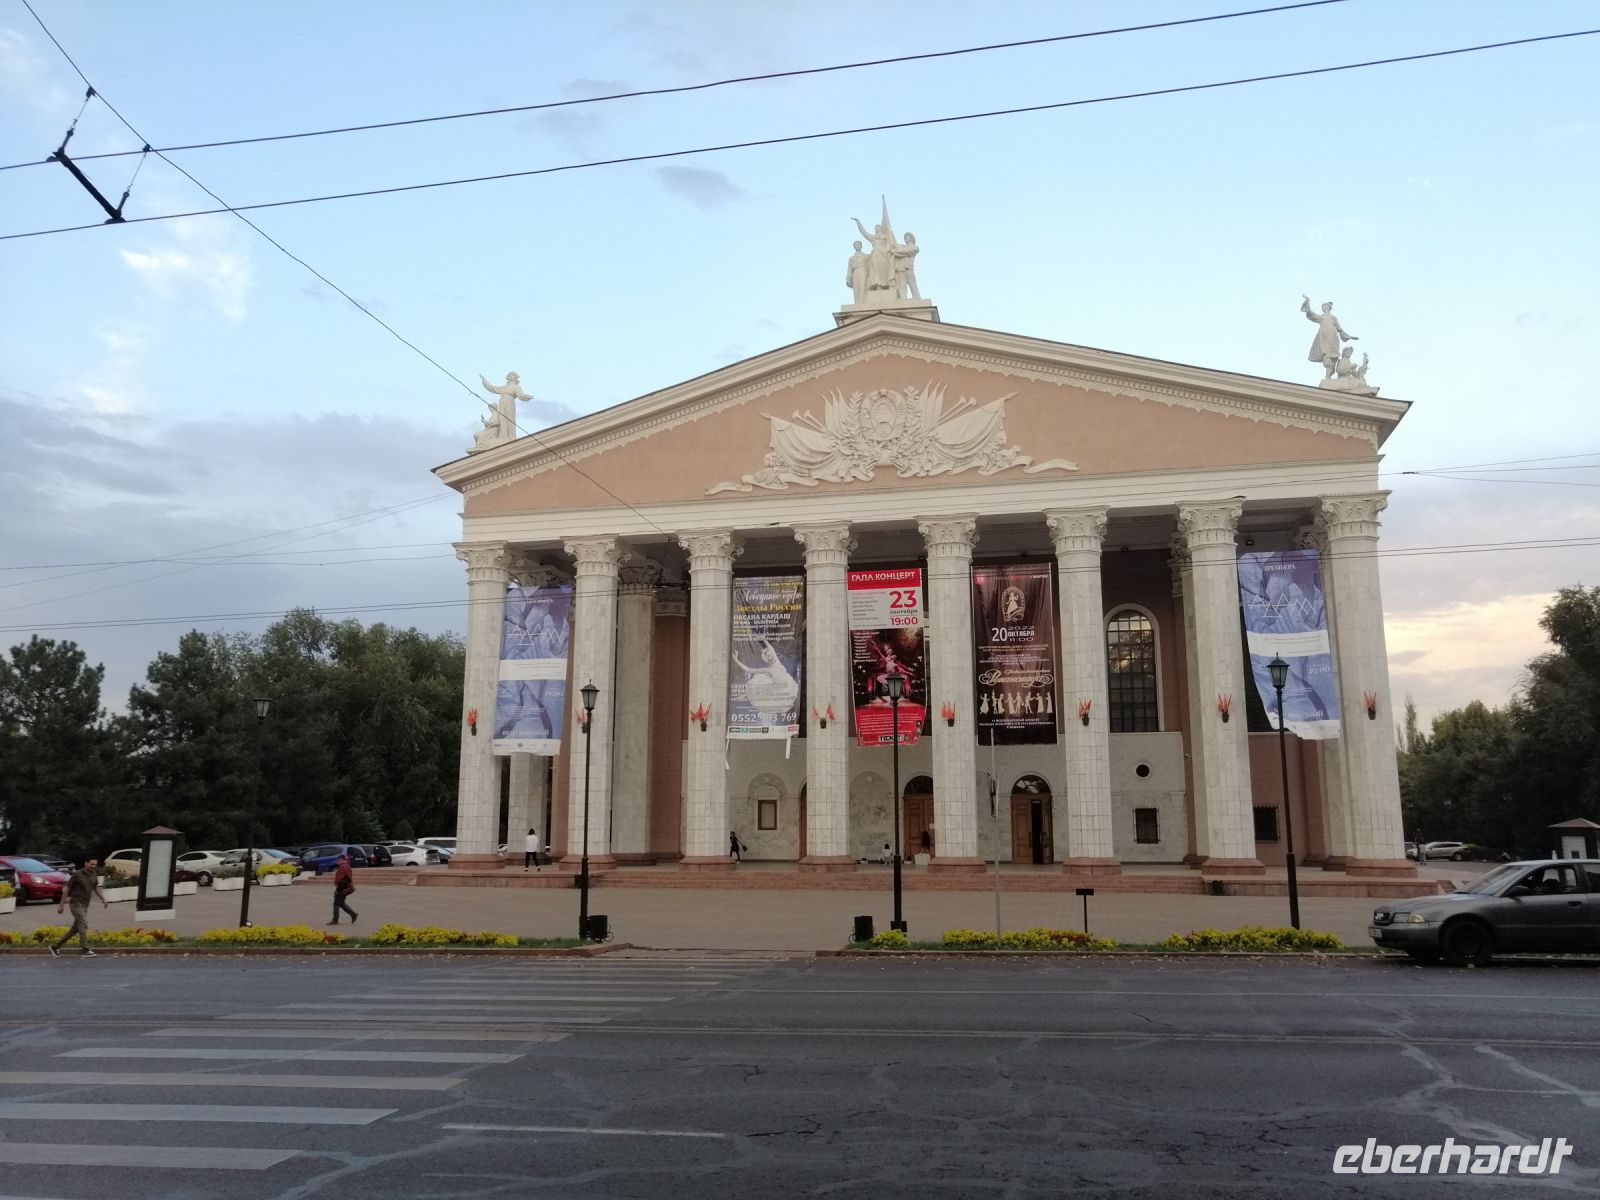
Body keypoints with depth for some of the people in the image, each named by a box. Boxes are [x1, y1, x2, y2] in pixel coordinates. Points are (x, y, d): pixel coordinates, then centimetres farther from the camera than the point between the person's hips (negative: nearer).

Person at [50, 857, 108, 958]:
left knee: (76, 928, 11)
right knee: (83, 925, -14)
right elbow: (66, 889, -9)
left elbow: (96, 888, 16)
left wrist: (103, 900, 8)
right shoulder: (77, 875, -14)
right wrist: (61, 905, -9)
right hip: (76, 904, -7)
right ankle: (86, 951, -13)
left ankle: (56, 947, 24)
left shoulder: (93, 875, 4)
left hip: (85, 905, 7)